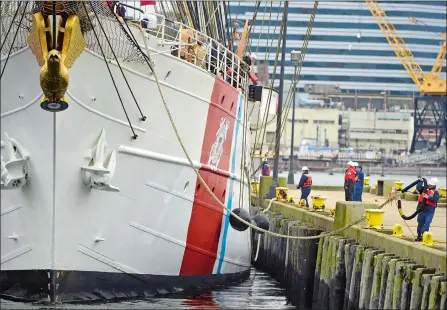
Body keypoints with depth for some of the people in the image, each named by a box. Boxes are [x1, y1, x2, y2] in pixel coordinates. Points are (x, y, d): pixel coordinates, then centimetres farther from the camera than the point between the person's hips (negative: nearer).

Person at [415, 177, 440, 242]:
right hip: (421, 210, 3)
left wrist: (428, 197, -22)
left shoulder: (435, 192, -1)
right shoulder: (424, 189, 7)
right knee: (420, 223, 12)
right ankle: (419, 236, 22)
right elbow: (418, 188, -9)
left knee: (427, 224, -13)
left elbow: (435, 200, -16)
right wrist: (420, 181, -7)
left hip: (429, 211, -3)